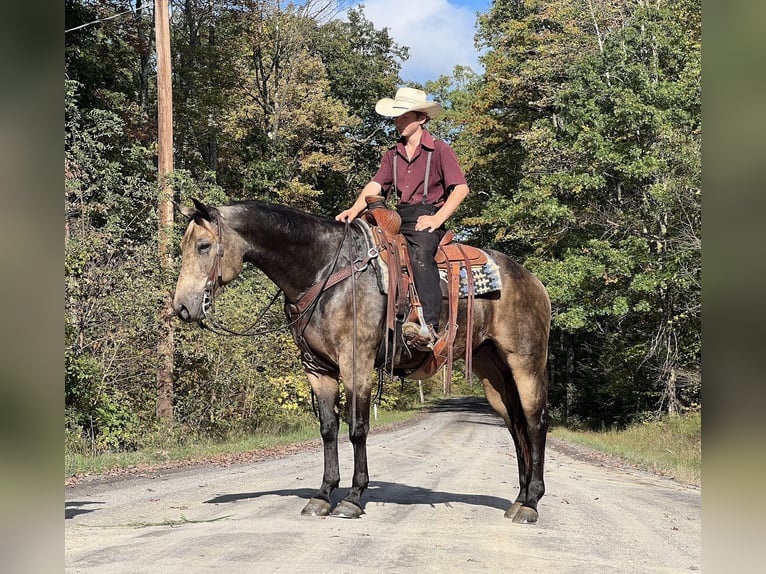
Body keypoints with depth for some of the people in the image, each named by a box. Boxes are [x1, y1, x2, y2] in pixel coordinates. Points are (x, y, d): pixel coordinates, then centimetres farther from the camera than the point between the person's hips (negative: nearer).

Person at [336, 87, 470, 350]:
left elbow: (461, 188, -3)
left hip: (427, 219, -7)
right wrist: (354, 209, -11)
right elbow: (375, 185, 9)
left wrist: (437, 219, -15)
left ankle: (429, 326, -49)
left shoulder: (439, 150, 4)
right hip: (399, 218, 7)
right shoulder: (392, 155, 20)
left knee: (420, 251, -37)